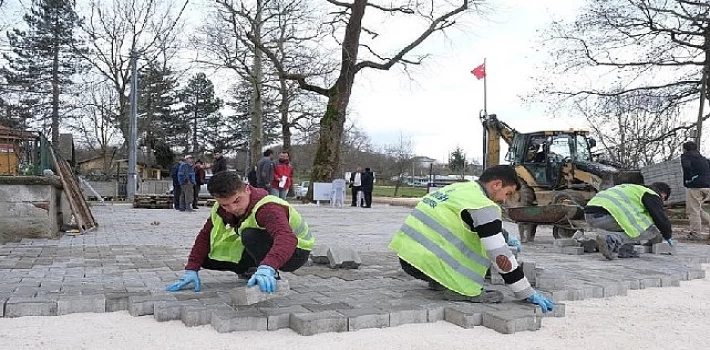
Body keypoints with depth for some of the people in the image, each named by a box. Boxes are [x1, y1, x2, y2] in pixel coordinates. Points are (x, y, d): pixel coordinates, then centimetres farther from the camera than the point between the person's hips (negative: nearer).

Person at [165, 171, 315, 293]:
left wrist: (267, 268, -67)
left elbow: (286, 238, -51)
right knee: (208, 258, -7)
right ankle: (251, 271, 11)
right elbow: (205, 236, -6)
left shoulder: (267, 208, -35)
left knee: (250, 235, -36)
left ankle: (271, 276, -16)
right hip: (263, 250, 7)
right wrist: (191, 270, -16)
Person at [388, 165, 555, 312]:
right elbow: (500, 256, -10)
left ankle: (438, 281, 17)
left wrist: (504, 237, 40)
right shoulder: (483, 206, -10)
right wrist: (527, 293, -2)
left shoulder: (459, 187, 17)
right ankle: (464, 290, -6)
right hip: (425, 263, -9)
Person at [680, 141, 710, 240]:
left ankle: (695, 234, -1)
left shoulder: (685, 156, 0)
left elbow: (686, 166, -21)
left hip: (695, 187, -7)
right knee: (697, 209, 21)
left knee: (693, 210, -1)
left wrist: (687, 181, -12)